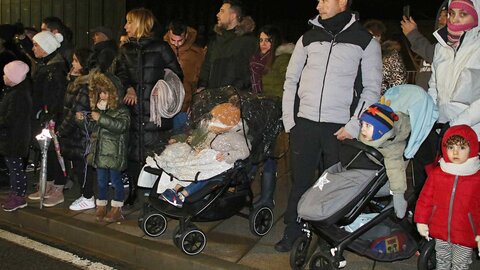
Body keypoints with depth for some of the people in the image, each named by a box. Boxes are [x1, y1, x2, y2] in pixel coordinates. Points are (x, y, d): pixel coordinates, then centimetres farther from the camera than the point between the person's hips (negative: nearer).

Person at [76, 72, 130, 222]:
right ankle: (101, 207, 22)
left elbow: (121, 125, -25)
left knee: (115, 180, 1)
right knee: (101, 180, 12)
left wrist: (101, 118, -25)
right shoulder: (97, 108, 14)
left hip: (114, 152, -6)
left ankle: (117, 210, 10)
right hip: (99, 152, 7)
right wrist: (84, 119, 5)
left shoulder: (120, 109, -8)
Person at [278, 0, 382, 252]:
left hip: (339, 128, -2)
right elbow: (291, 79, 14)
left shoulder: (365, 41, 1)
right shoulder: (308, 38, 9)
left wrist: (354, 125, -9)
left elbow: (372, 88, 0)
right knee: (300, 181, 7)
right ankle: (292, 232, 20)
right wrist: (288, 118, 5)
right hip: (304, 124, 3)